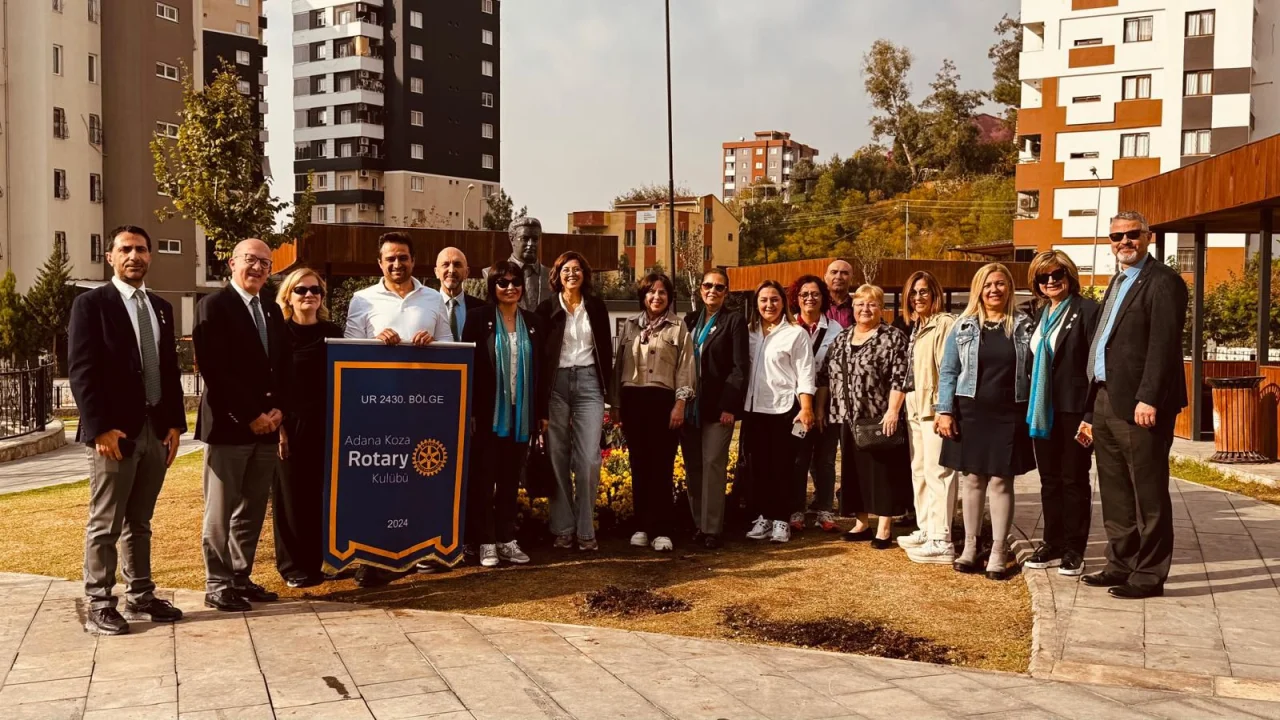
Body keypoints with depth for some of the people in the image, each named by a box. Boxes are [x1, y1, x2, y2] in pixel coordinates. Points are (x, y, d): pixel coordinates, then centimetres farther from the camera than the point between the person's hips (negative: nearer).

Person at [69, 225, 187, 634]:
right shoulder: (91, 305, -4)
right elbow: (81, 371, -10)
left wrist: (175, 424, 6)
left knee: (139, 523, 13)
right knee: (105, 525, 0)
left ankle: (141, 598, 20)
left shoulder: (161, 308, 15)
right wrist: (100, 428, -17)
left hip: (156, 430, 6)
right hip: (115, 432, -6)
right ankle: (98, 607, 6)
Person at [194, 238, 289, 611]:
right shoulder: (213, 306, -6)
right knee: (221, 511, 2)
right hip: (229, 424, -7)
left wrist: (278, 410, -1)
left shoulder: (272, 311, 16)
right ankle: (217, 584, 11)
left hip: (267, 425, 7)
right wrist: (249, 415, -16)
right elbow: (214, 369, -15)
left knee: (253, 509, 12)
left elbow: (283, 366, 15)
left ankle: (241, 577, 21)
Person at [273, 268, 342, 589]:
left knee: (322, 494, 7)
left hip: (326, 425, 3)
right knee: (292, 495, 4)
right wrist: (277, 425, -12)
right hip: (290, 424, -3)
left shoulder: (333, 333, 8)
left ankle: (317, 560, 19)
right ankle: (294, 565, 14)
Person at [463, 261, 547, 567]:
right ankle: (486, 542, 8)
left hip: (521, 412, 3)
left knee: (511, 478, 9)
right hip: (489, 411, -3)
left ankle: (507, 539, 16)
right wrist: (469, 410, -10)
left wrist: (541, 411, 8)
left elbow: (540, 369, 11)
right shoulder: (479, 318, -1)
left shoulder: (533, 323, 10)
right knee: (484, 477, 1)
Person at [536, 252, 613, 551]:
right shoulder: (547, 308, 5)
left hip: (588, 383, 1)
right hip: (556, 384, 0)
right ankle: (562, 527, 10)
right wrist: (539, 393, -3)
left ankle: (586, 530, 1)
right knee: (558, 457, 3)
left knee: (589, 458, -6)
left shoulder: (596, 307, 10)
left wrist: (607, 386, 5)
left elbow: (606, 349, 12)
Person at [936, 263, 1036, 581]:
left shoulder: (1024, 325, 3)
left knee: (1001, 482, 2)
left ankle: (998, 552, 10)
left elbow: (1033, 370, 4)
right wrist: (944, 411, -6)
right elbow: (948, 371, 3)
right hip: (970, 412, 1)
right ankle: (970, 546, 19)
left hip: (1008, 415, -1)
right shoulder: (963, 325, 3)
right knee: (971, 480, 7)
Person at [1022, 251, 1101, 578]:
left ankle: (1073, 550, 12)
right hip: (1043, 411, 6)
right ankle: (1052, 545, 21)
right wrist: (1030, 409, 10)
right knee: (1049, 481, 12)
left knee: (1074, 480, 3)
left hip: (1073, 410, -6)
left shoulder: (1087, 310, -8)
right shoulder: (1039, 314, 13)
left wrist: (1091, 415, -17)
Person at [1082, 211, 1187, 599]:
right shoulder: (1117, 283, 19)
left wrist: (1148, 399, -24)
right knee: (1115, 492, 15)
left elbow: (1163, 345, -17)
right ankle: (1121, 564, 26)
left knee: (1148, 493, 0)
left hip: (1138, 406, -9)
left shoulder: (1162, 282, -8)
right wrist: (1093, 408, 15)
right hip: (1106, 402, 9)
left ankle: (1149, 575, 7)